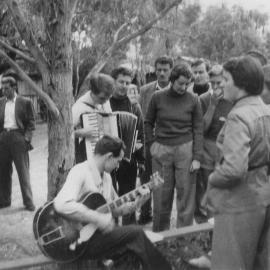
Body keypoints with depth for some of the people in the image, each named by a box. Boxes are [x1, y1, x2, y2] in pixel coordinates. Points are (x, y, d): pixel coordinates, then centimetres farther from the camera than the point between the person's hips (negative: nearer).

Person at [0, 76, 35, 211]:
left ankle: (28, 202, 7)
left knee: (23, 172, -1)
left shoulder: (25, 102, -1)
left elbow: (31, 122, -1)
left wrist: (27, 138, -10)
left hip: (18, 137, -4)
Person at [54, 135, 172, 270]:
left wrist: (135, 203, 4)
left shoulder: (106, 177, 12)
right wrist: (97, 218, -29)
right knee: (135, 233, -16)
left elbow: (114, 208, 21)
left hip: (102, 232, 8)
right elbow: (62, 205, -32)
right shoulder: (80, 172, -16)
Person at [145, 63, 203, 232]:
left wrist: (197, 158, -5)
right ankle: (159, 236, 24)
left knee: (186, 195, 2)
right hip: (161, 150, 1)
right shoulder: (158, 97, 2)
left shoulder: (193, 100, 0)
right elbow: (148, 122, 13)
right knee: (161, 196, 7)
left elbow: (198, 130, 1)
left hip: (185, 150, -1)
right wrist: (151, 143, 1)